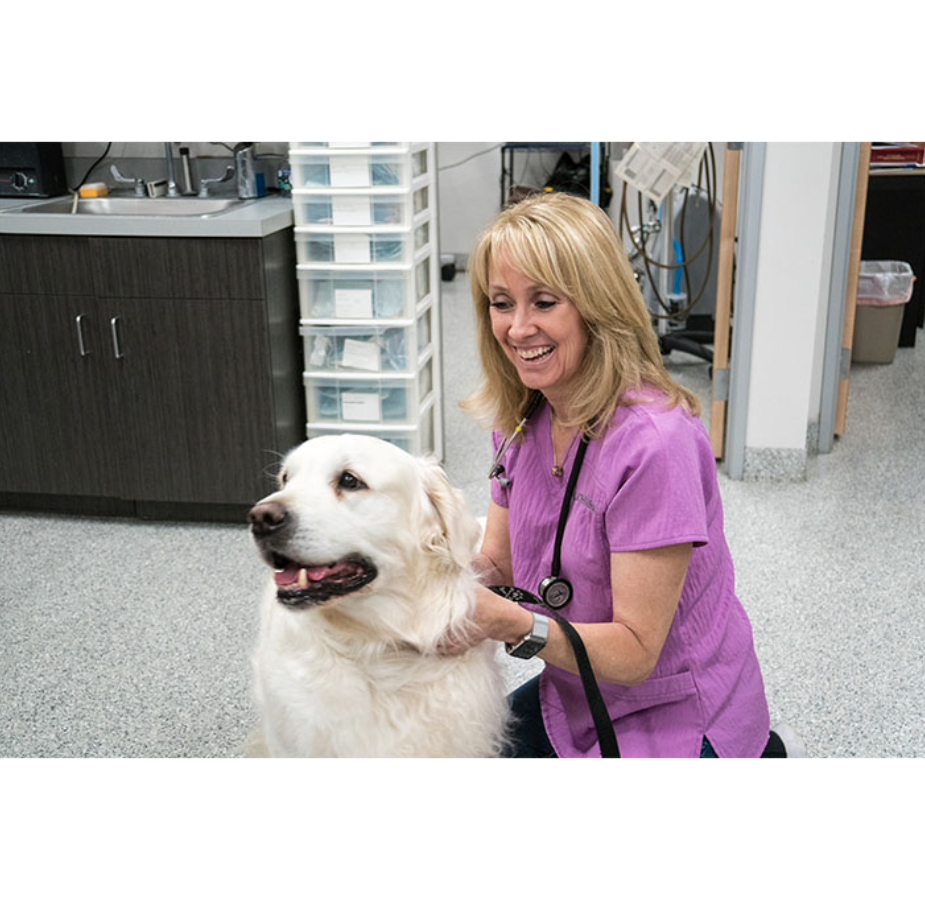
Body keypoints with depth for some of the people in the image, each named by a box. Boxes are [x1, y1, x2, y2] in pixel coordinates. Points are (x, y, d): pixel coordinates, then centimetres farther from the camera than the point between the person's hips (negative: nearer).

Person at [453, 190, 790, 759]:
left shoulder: (654, 441, -28)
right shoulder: (521, 420, -4)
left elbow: (635, 652, -24)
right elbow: (498, 566, 0)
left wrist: (515, 625, -39)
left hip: (681, 719, -7)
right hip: (576, 696, 7)